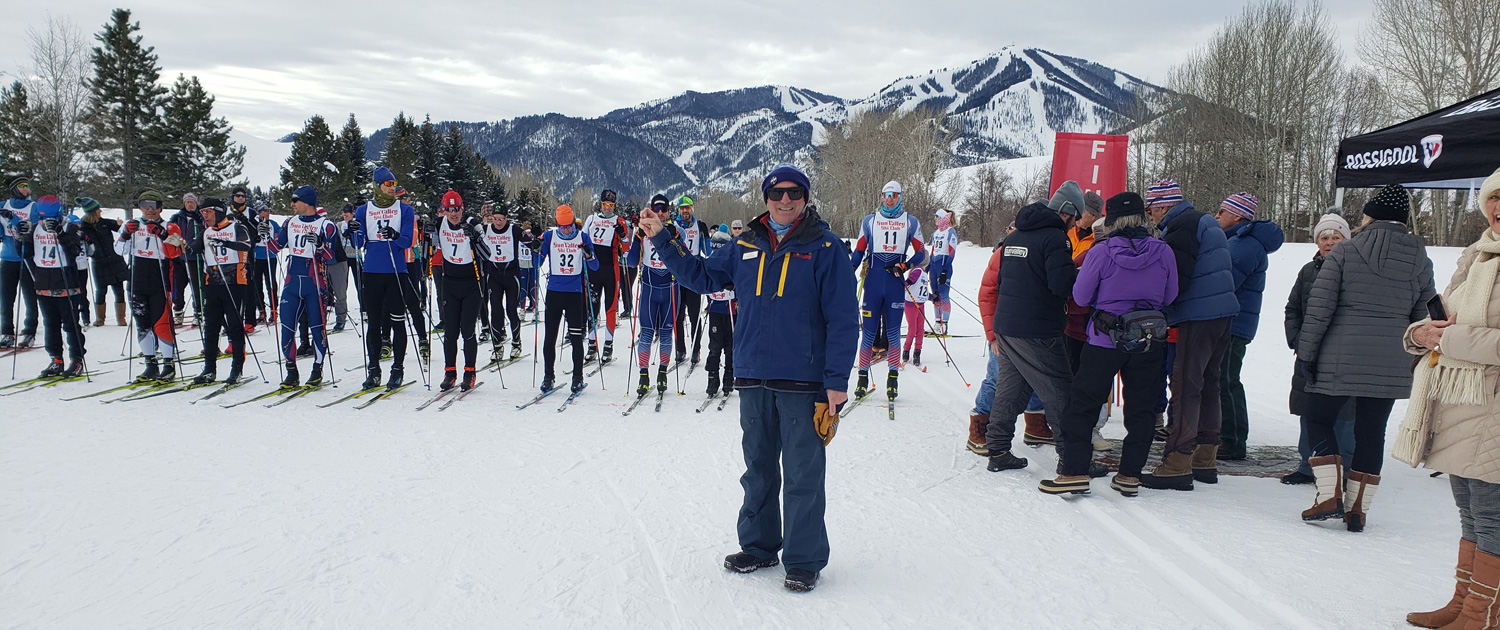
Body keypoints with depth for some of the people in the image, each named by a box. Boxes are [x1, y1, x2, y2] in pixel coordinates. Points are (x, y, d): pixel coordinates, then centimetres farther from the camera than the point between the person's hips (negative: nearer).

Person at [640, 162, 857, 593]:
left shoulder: (825, 249, -5)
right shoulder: (746, 247, 9)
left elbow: (843, 319, -8)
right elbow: (702, 276, 20)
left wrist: (837, 381, -12)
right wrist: (661, 239, 13)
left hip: (803, 381, -5)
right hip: (753, 379, 5)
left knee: (802, 476, 1)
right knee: (758, 470, 16)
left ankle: (804, 559, 14)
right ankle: (759, 546, 31)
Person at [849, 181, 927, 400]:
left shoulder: (910, 222, 10)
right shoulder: (869, 221, 12)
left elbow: (921, 253, 9)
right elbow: (858, 251, 13)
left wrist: (903, 266, -8)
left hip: (896, 282, 0)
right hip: (873, 281, 0)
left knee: (893, 331, -1)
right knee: (869, 330, -2)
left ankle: (893, 377, 5)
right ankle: (863, 376, 5)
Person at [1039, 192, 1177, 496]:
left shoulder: (1101, 252, -13)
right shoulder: (1163, 252, -5)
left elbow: (1081, 297, -7)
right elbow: (1169, 297, 6)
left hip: (1105, 339, -3)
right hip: (1149, 342, 3)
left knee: (1083, 404, 6)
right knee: (1140, 408, 12)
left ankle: (1074, 471, 3)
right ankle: (1130, 475, 15)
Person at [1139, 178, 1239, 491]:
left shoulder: (1182, 226, -12)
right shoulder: (1206, 222, 20)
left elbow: (1176, 278, -20)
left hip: (1199, 316, -10)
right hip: (1222, 313, 10)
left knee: (1186, 386, -9)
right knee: (1207, 384, 15)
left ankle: (1177, 463, -10)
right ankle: (1205, 459, 21)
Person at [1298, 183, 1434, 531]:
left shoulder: (1344, 252, -5)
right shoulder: (1420, 260, 5)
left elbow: (1319, 308, -8)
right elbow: (1423, 317, 9)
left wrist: (1305, 351, -3)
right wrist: (1415, 360, 19)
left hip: (1341, 358, -3)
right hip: (1391, 365, 3)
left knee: (1318, 418, 11)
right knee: (1371, 432, 10)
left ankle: (1330, 495, -1)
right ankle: (1358, 508, 13)